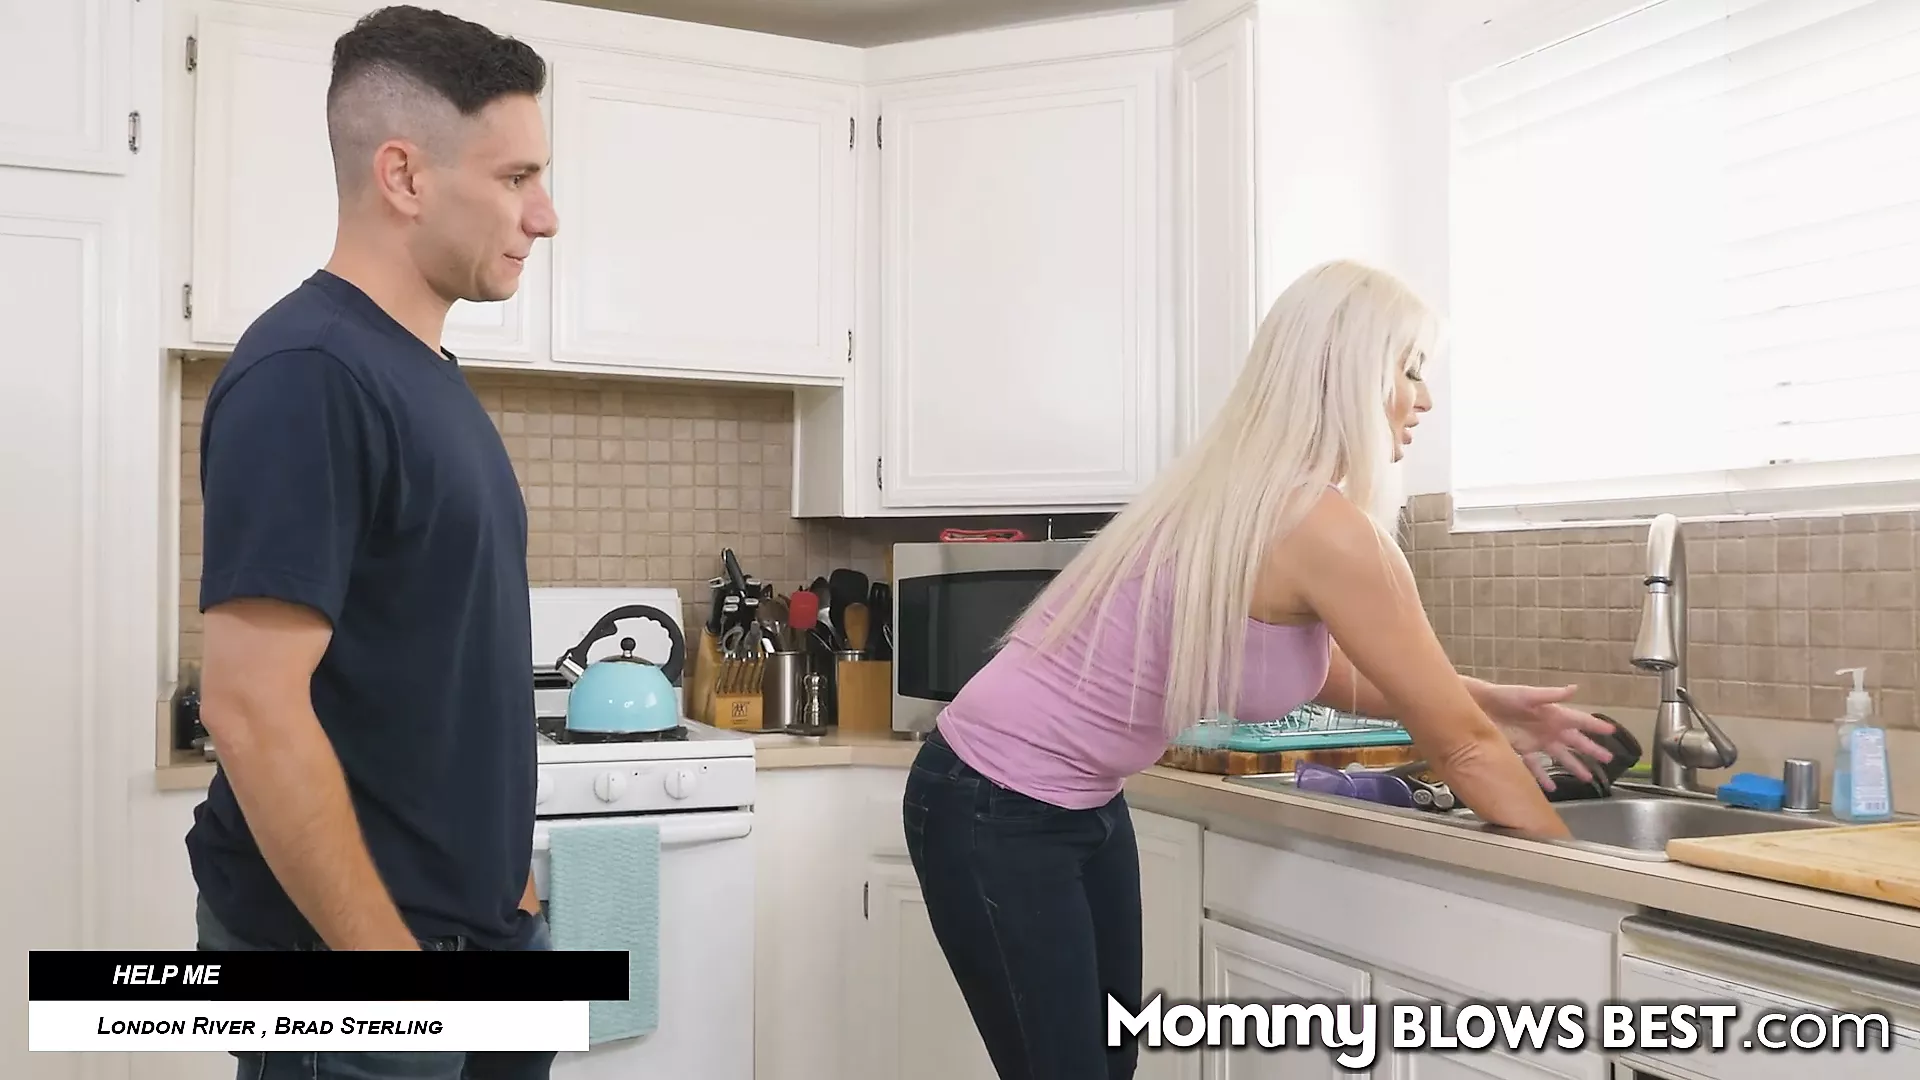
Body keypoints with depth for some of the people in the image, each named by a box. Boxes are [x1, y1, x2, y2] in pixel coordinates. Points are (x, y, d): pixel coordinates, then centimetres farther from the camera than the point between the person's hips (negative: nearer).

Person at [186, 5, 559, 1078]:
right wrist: (390, 967, -20)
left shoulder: (430, 371, 8)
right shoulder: (306, 374, -19)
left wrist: (506, 888, 15)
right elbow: (252, 708, -23)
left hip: (480, 916, 8)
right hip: (348, 938, -8)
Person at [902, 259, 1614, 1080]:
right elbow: (1462, 748, -14)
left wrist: (1481, 700, 13)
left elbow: (1321, 669, 19)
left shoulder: (1251, 495, 3)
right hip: (993, 811, -9)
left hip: (1081, 803, 9)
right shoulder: (1325, 527, -23)